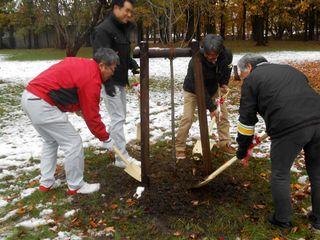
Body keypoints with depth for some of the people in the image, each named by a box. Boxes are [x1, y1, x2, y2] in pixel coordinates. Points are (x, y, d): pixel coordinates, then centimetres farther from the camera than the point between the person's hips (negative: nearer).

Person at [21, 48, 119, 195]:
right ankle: (76, 186, 15)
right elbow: (92, 117, -8)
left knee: (51, 141, 25)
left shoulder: (79, 62, 15)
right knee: (73, 143, 1)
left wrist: (78, 107, 14)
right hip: (42, 105, -10)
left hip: (28, 96, 10)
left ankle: (46, 183, 32)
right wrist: (106, 139, 3)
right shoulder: (91, 79, -12)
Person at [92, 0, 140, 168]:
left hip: (121, 80, 9)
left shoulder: (124, 29, 13)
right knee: (118, 118, -8)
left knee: (120, 116, 17)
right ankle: (122, 157, -2)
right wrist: (108, 82, -27)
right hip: (110, 82, -9)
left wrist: (133, 65, 2)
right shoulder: (103, 29, -16)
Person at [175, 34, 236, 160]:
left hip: (212, 89, 5)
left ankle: (224, 143, 17)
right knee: (187, 118, -11)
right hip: (193, 90, -5)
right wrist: (211, 107, -30)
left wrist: (224, 83, -10)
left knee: (223, 113, 1)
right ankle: (179, 148, 2)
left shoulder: (226, 54, -24)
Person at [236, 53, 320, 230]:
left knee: (280, 175, 13)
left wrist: (242, 148, 20)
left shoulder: (252, 80, 10)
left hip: (289, 127, -6)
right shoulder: (289, 69, 30)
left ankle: (282, 220, 25)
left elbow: (246, 118, 9)